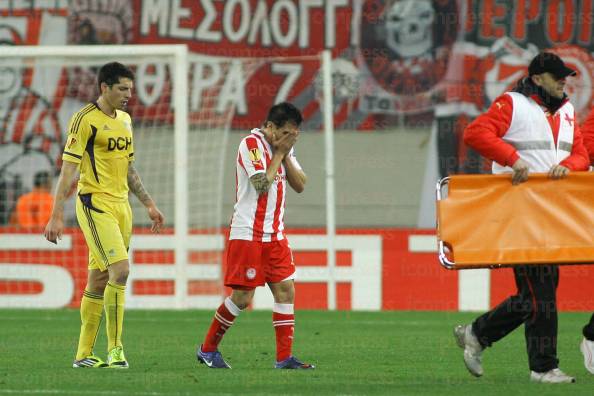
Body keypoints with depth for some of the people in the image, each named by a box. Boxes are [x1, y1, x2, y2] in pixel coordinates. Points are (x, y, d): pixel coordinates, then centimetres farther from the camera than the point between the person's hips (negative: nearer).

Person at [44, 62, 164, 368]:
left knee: (99, 280, 8)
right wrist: (56, 215, -16)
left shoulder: (124, 119, 15)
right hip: (95, 205, -8)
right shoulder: (85, 119, -10)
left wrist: (149, 204, 24)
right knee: (120, 270, -18)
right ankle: (115, 349, -12)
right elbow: (68, 168, -12)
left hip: (121, 205, 8)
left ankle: (83, 355, 13)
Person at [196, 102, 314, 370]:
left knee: (285, 290, -1)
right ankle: (207, 349, 9)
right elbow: (262, 185, -21)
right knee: (242, 297, -6)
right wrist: (278, 154, -12)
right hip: (248, 234, -8)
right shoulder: (252, 144, -12)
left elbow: (300, 185, 8)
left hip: (274, 234, 8)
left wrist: (285, 156, -4)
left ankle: (284, 357, 0)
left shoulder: (283, 147, 13)